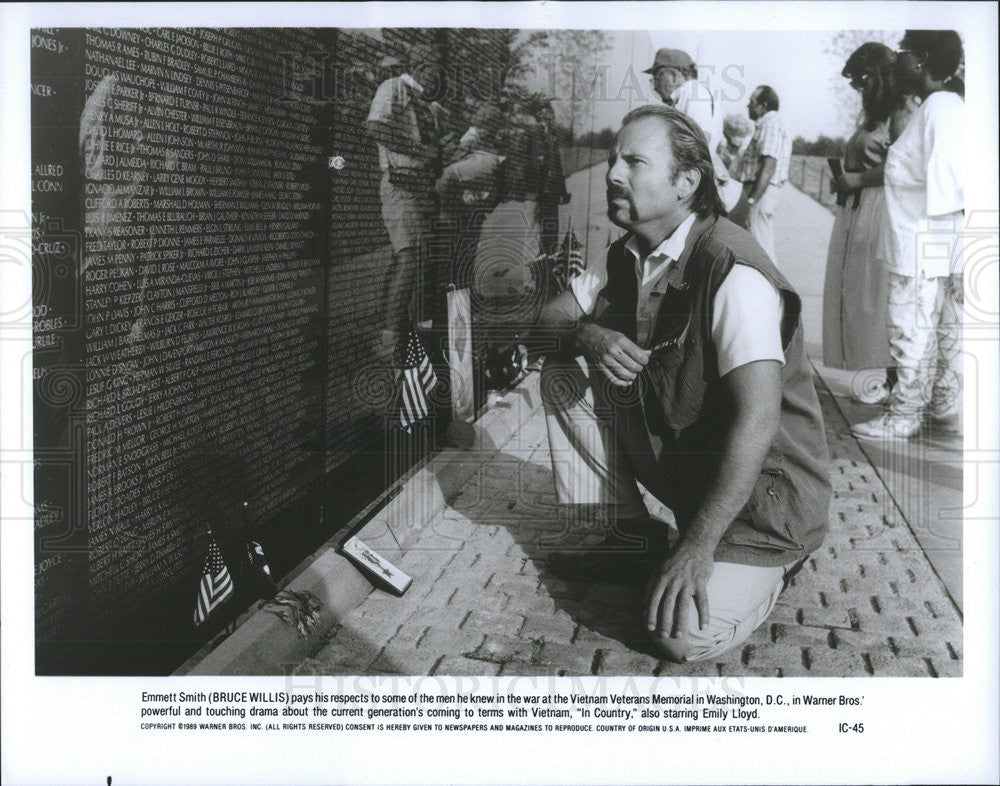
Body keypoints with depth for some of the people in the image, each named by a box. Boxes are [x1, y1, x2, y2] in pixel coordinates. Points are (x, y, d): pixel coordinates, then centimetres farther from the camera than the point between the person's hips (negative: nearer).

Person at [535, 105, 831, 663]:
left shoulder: (733, 272, -25)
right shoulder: (630, 256, 2)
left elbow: (757, 420, -32)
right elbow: (553, 317, 11)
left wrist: (698, 544, -33)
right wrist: (590, 334, -16)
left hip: (761, 485, -7)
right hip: (674, 460, 7)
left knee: (685, 635, -25)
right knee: (565, 372, -3)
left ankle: (763, 565, 8)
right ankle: (628, 535, 7)